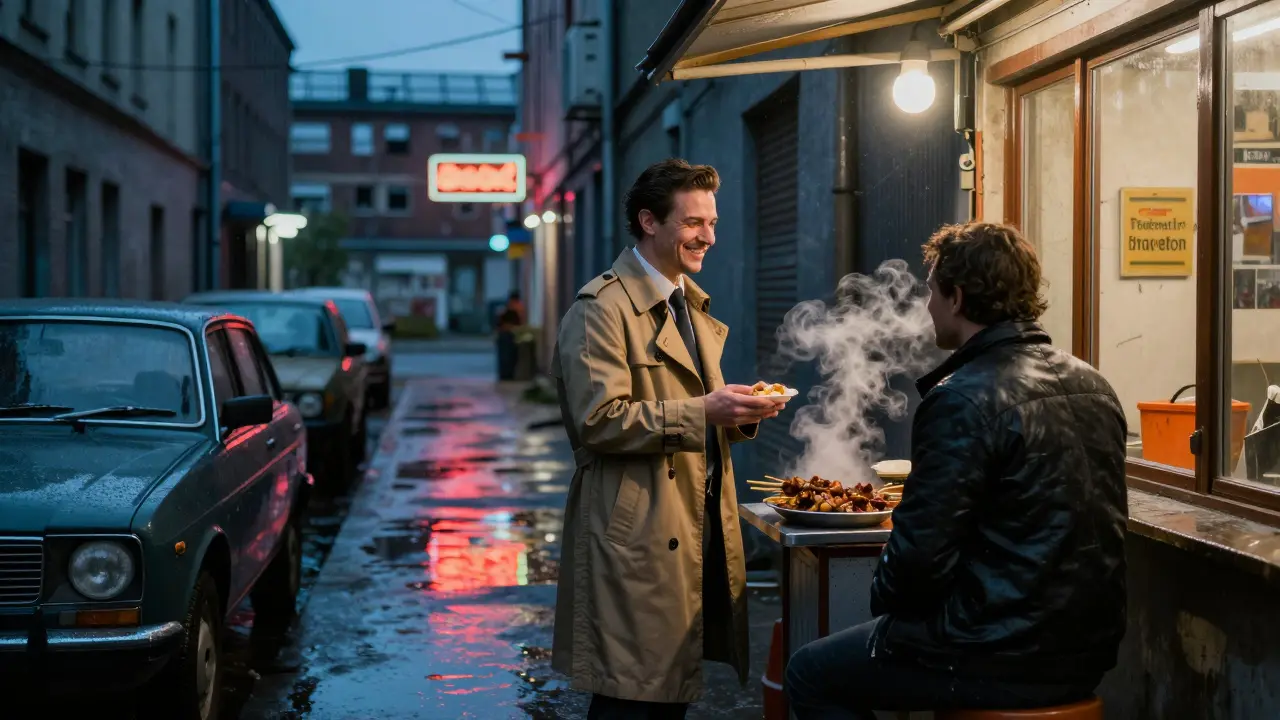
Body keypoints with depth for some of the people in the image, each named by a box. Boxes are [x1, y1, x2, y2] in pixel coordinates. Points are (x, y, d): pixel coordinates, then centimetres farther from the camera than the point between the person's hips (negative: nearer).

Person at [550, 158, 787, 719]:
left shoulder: (692, 306, 19)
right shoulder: (601, 309, -11)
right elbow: (599, 420, -20)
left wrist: (739, 412, 3)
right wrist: (704, 410, -23)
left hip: (701, 530, 9)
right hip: (639, 540, -9)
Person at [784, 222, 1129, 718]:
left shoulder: (966, 399, -19)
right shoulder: (1092, 385, 6)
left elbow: (920, 553, -19)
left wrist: (884, 599, 3)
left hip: (1007, 658, -8)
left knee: (810, 674, 11)